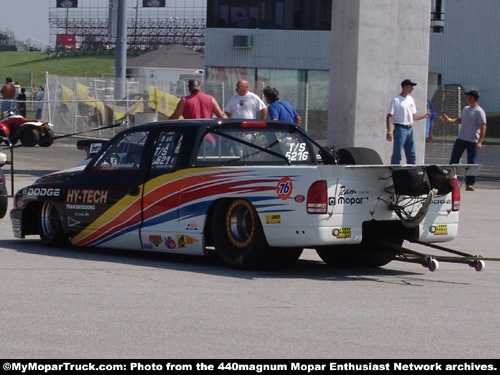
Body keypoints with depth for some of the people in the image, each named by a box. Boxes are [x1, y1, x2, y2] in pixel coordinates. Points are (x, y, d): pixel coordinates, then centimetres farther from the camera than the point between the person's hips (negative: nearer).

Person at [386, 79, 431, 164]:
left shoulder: (411, 99, 14)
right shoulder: (396, 100, -9)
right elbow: (389, 116, -13)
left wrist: (424, 116, 13)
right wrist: (389, 132, -20)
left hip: (409, 129, 8)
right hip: (400, 128, -8)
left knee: (411, 155, 10)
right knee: (397, 155, -8)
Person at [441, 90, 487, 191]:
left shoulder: (479, 112, -11)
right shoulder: (465, 109, 13)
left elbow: (483, 127, -15)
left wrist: (480, 142, -21)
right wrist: (449, 120, 11)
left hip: (472, 141, -7)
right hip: (461, 139, 7)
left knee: (472, 163, -1)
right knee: (453, 160, 6)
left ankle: (469, 184, 6)